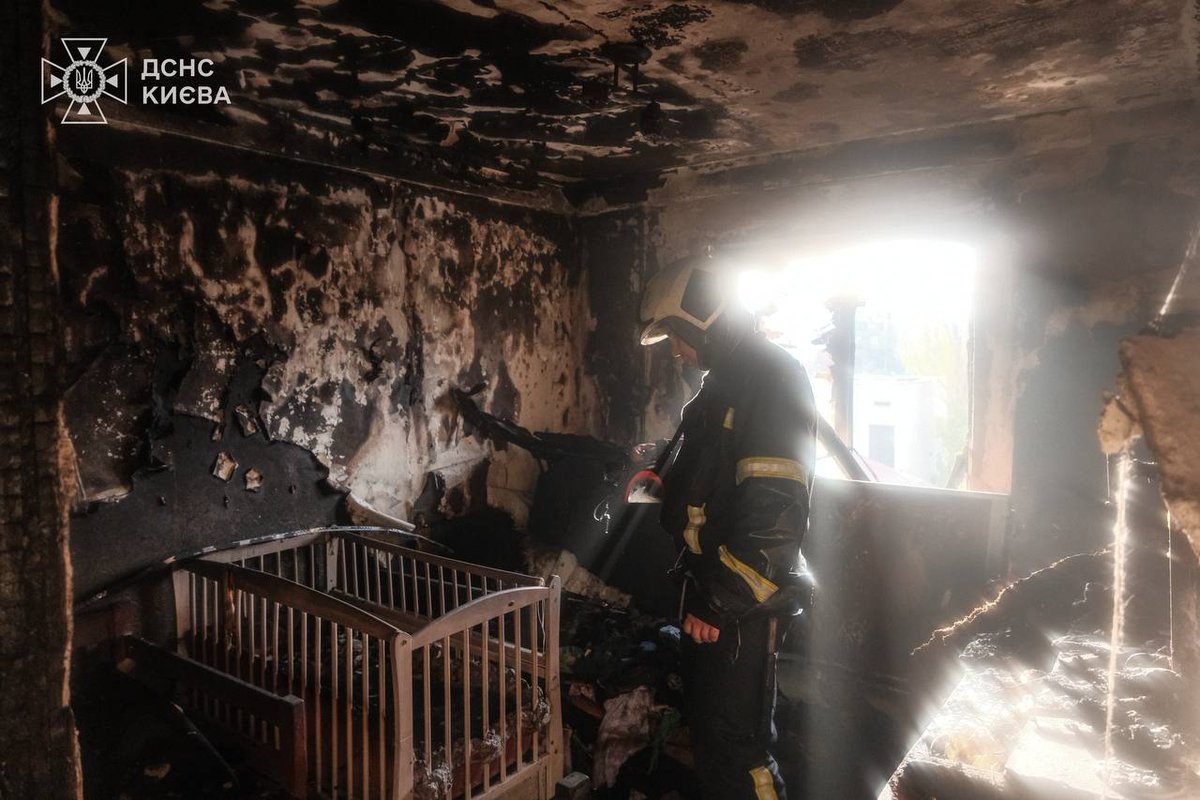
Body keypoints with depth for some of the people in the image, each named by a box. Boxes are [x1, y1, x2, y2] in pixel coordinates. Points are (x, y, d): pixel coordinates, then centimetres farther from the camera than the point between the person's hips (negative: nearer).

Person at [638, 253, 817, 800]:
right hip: (708, 589, 10)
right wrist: (665, 477, 12)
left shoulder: (772, 378, -18)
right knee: (705, 720, 22)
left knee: (735, 740, -1)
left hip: (742, 601, -10)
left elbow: (775, 512, -26)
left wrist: (722, 601, -23)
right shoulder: (725, 381, 15)